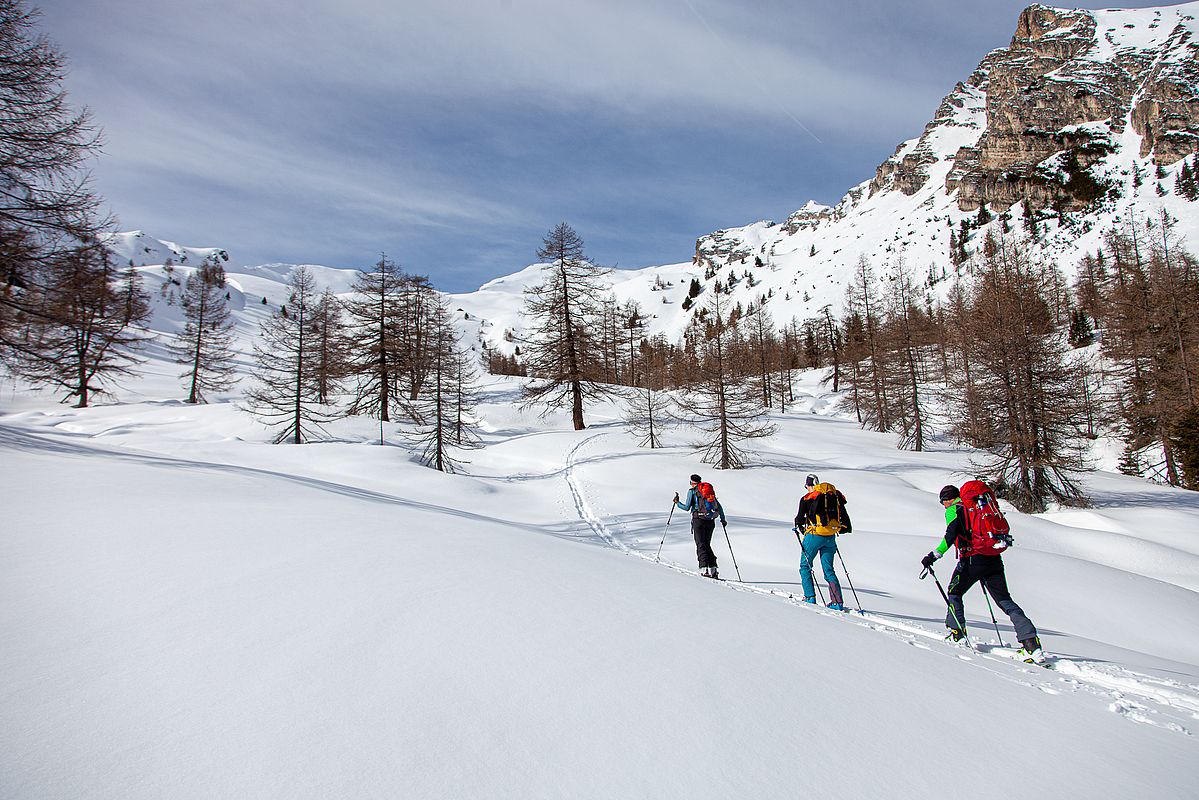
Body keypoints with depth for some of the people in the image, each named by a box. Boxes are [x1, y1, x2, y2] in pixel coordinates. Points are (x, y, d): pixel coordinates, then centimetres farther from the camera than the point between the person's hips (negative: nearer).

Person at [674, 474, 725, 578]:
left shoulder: (691, 491, 3)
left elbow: (687, 508, -3)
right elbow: (719, 507, 15)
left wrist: (677, 503, 13)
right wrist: (723, 519, 24)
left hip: (698, 520, -5)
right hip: (710, 521, 5)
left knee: (701, 545, -2)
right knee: (707, 545, 15)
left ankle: (704, 569, -15)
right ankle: (713, 569, 5)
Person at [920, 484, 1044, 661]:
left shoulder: (953, 510, 1)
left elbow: (950, 536, -14)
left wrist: (934, 556, -13)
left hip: (971, 560, -6)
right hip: (994, 560, 6)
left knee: (954, 593, 14)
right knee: (1005, 600, 7)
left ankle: (957, 632, 9)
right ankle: (1031, 642, -4)